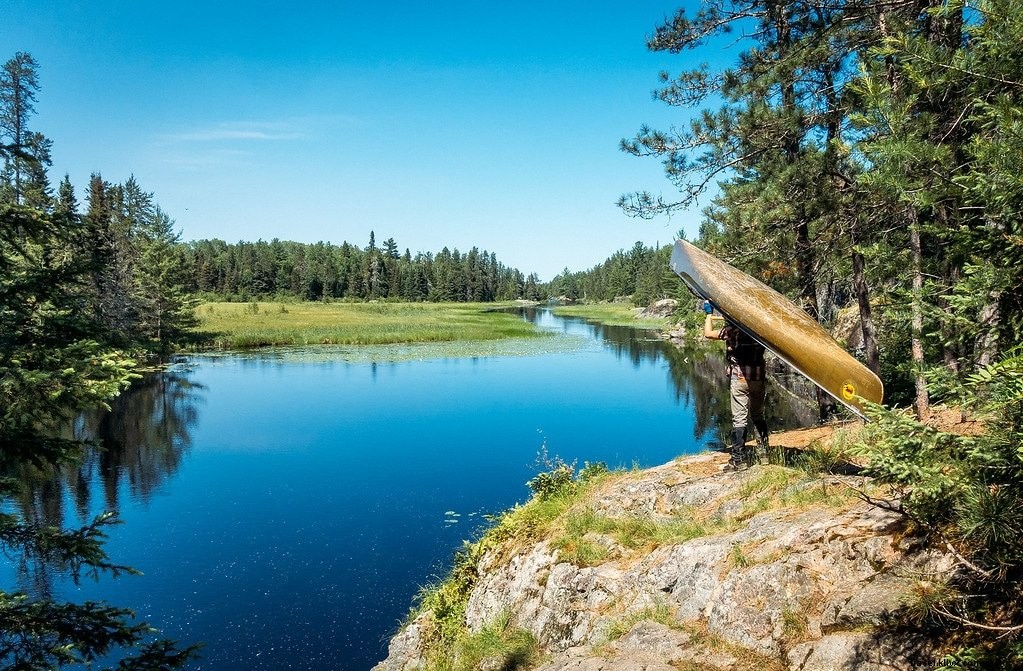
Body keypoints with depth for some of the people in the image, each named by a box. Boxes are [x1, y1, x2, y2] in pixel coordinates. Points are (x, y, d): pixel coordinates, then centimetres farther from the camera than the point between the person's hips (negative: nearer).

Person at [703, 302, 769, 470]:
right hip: (759, 376, 5)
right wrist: (721, 318, 29)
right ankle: (763, 453, 22)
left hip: (740, 377, -5)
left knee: (739, 418, -3)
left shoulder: (732, 328, -9)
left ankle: (739, 459, -4)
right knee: (758, 416, 18)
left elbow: (708, 333, -3)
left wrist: (709, 315, 11)